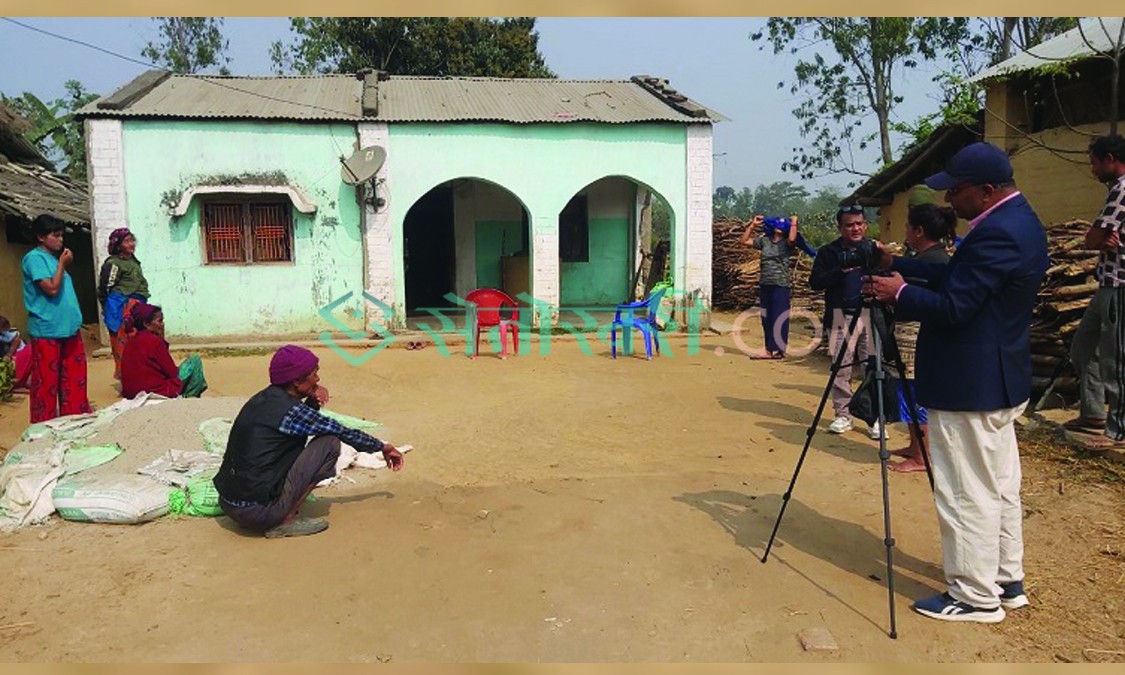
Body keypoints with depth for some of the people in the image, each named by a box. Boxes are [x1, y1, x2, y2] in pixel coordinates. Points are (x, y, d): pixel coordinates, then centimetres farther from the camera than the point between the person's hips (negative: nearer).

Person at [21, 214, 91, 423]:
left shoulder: (54, 257, 14)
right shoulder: (34, 258, -10)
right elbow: (52, 289, -19)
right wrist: (62, 264, -12)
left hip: (68, 328, 8)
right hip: (46, 330, -8)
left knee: (74, 378, 13)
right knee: (46, 381, 0)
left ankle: (75, 417, 23)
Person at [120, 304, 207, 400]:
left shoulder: (130, 343, 9)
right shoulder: (154, 341, -15)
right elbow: (172, 372, -10)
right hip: (157, 391, -9)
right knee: (195, 360, 4)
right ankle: (188, 396, 12)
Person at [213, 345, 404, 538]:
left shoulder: (263, 399, 8)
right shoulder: (288, 410, -15)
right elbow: (345, 433, -5)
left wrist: (312, 401, 5)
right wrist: (382, 447, 9)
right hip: (257, 512, -9)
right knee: (329, 442, -6)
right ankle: (285, 522, -7)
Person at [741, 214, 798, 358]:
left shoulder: (786, 243, -1)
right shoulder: (764, 240, 12)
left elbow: (792, 239, -25)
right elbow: (745, 241, 13)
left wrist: (794, 223, -12)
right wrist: (752, 225, 9)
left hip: (780, 285, -5)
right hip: (765, 285, 5)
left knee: (779, 319, -4)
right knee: (766, 319, 9)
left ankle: (779, 350, 1)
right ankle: (769, 350, 16)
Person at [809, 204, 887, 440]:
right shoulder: (828, 252, 5)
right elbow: (815, 282, -3)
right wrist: (840, 270, -15)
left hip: (871, 315, 2)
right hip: (842, 317, -1)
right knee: (841, 369, 0)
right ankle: (843, 415, 12)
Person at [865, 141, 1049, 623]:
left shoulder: (995, 234, -24)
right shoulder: (1020, 220, 10)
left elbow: (953, 307, -24)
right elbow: (958, 279, 16)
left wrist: (899, 293, -10)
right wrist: (900, 266, 11)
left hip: (969, 387, -11)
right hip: (1001, 379, 11)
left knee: (967, 496, 0)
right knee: (1001, 488, 19)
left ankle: (976, 597, 12)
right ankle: (1006, 581, 31)